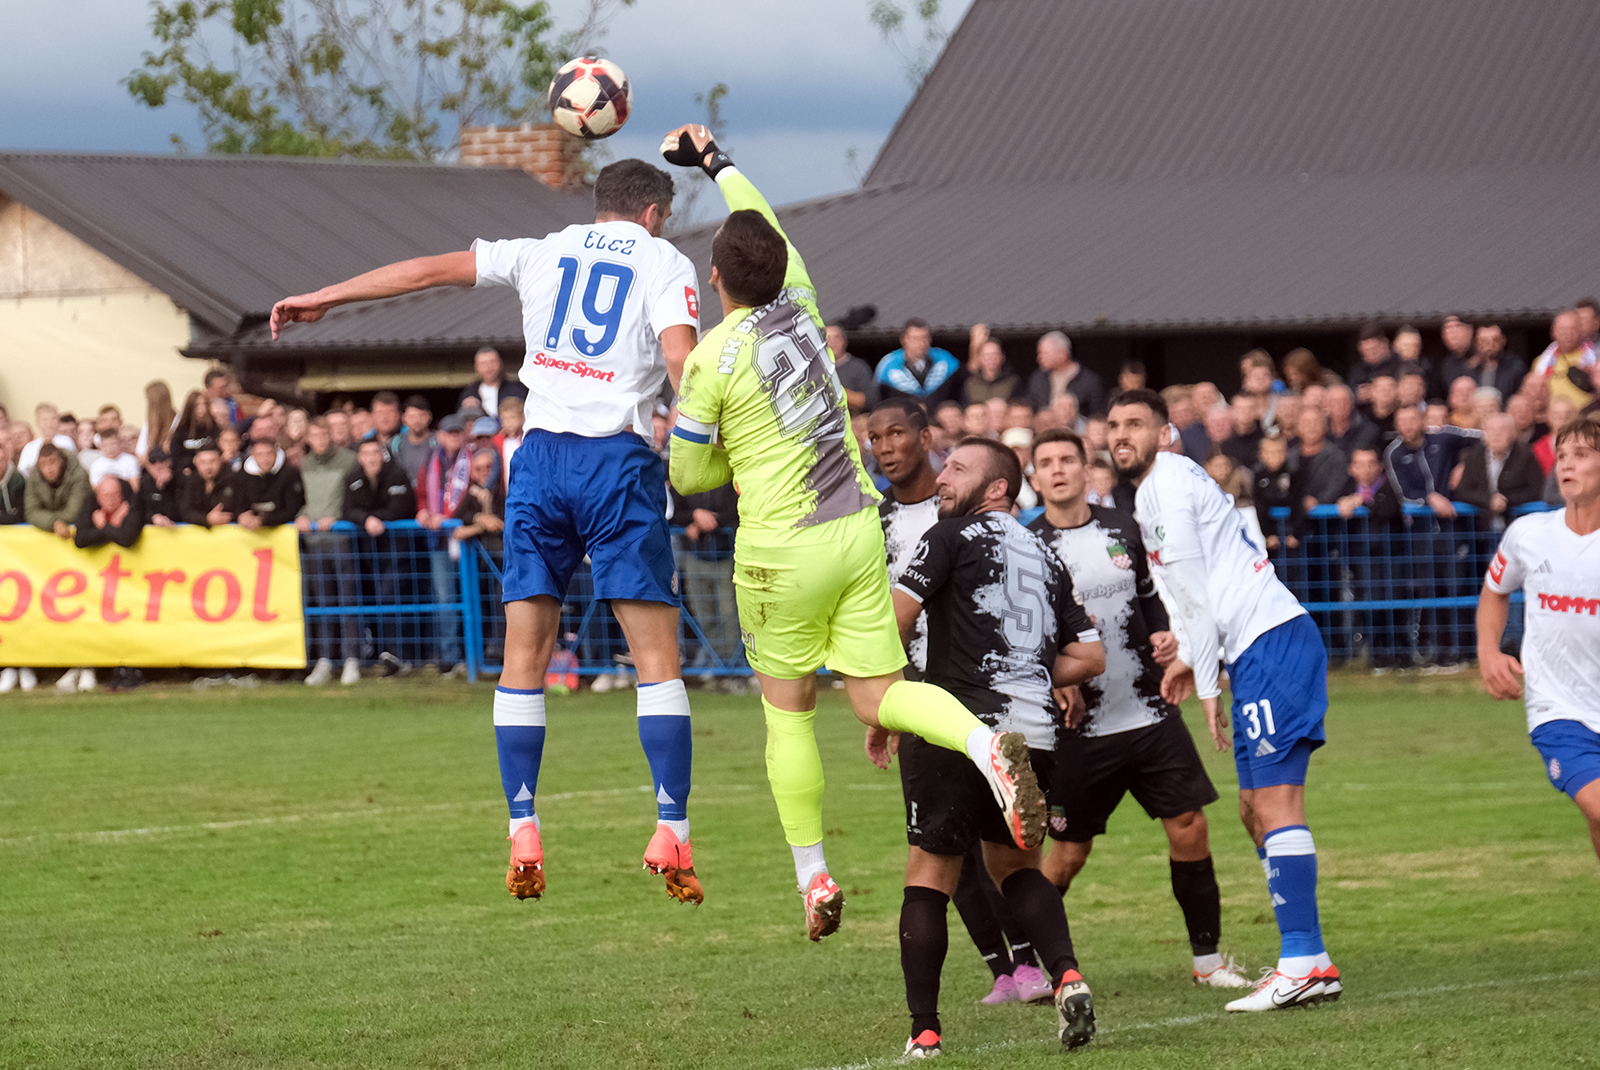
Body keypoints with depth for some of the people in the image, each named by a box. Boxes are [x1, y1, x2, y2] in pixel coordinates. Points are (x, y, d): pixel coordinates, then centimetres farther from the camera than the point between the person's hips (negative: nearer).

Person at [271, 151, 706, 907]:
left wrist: (321, 299, 23)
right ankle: (671, 830, -10)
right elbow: (682, 361, -10)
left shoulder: (546, 253, 17)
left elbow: (431, 269, 16)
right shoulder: (665, 264, 7)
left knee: (524, 656, 6)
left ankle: (522, 830, -2)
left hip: (541, 455, 3)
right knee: (657, 655, -1)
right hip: (619, 460, -3)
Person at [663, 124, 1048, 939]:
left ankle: (813, 878, 13)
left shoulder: (713, 359, -13)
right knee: (879, 695, 3)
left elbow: (687, 474, -3)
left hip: (782, 552, -5)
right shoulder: (800, 307, 1)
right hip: (856, 531, 5)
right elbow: (769, 232, 24)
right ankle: (987, 745, -26)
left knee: (787, 710, 11)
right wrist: (716, 163, 35)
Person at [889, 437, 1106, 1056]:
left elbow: (895, 618, -8)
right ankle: (1065, 975, -2)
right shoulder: (1046, 558, 19)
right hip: (1034, 732, 6)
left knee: (930, 872, 2)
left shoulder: (954, 537, 0)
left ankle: (924, 1030, -3)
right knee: (1016, 865, 22)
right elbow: (1090, 657, 17)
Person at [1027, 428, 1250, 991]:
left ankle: (1207, 958, 11)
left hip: (1151, 716, 3)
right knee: (1068, 854, 0)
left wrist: (1163, 636, 0)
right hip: (1080, 729, -3)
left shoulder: (1124, 529, 7)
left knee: (1189, 830, -2)